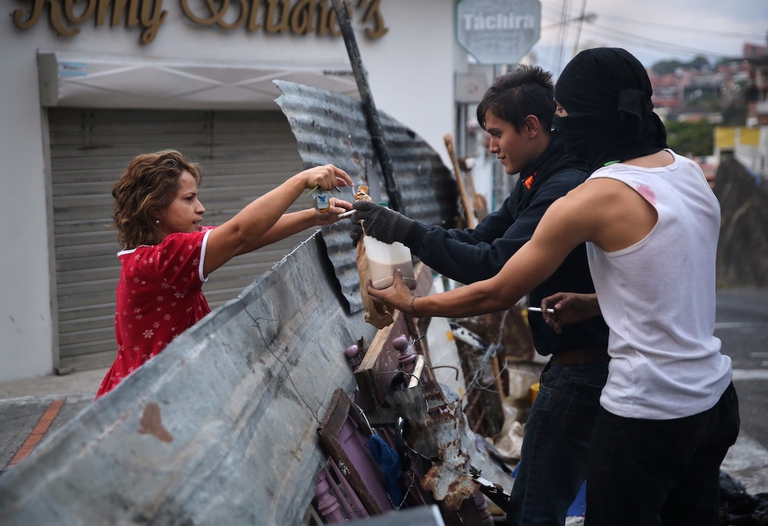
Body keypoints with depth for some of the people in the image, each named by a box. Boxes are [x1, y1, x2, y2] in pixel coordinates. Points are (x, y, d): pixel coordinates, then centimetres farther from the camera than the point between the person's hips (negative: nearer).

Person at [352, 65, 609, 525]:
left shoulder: (565, 188, -22)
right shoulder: (538, 181, 12)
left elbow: (495, 267, -27)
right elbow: (481, 238, 9)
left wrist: (409, 232, -24)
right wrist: (398, 227, -3)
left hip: (581, 364, -11)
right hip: (578, 358, 11)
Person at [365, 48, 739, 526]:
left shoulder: (595, 198, -18)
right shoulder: (689, 172, 3)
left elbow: (496, 294, -10)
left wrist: (411, 305, 3)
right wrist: (590, 305, 7)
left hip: (648, 414, -7)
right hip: (714, 397, 7)